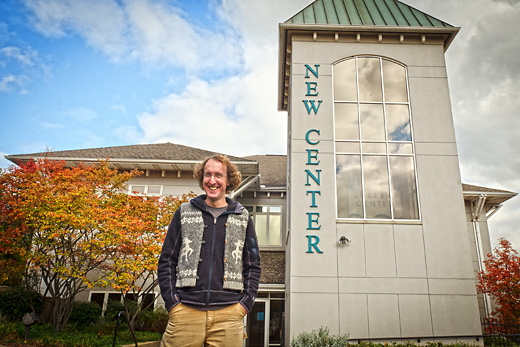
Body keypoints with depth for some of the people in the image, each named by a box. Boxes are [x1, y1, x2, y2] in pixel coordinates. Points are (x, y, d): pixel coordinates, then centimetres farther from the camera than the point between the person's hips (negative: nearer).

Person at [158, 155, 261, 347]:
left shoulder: (243, 218, 11)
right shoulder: (184, 213, 10)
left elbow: (253, 265, 11)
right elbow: (166, 261, 8)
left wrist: (245, 304, 1)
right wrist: (172, 302, -2)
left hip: (228, 315, 0)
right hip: (185, 312, 0)